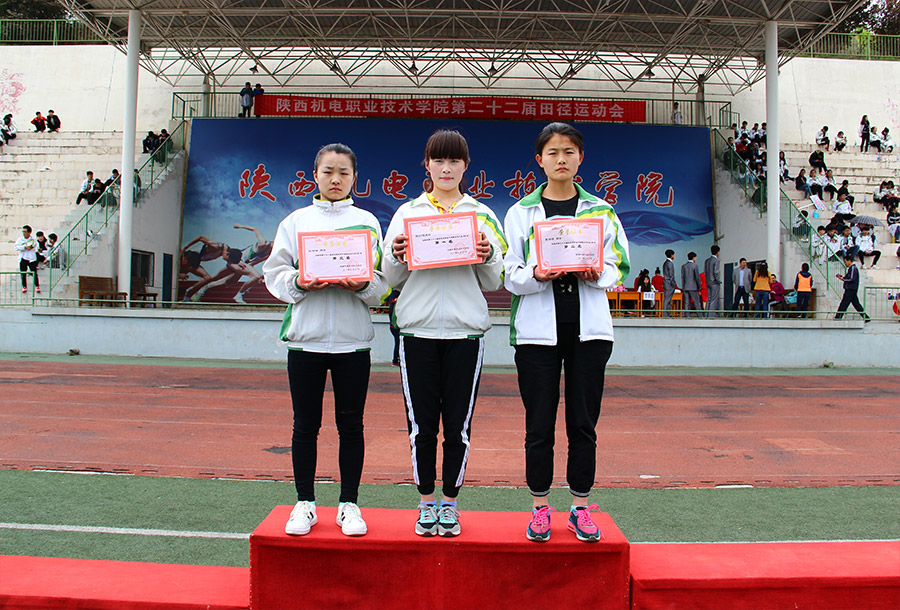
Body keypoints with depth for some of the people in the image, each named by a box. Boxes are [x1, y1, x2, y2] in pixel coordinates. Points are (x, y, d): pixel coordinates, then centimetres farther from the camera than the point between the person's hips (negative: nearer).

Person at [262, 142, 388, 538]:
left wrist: (361, 285, -17)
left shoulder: (367, 222, 8)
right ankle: (305, 503, 20)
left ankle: (349, 504, 18)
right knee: (305, 425, 7)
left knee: (350, 425, 5)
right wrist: (299, 283, -14)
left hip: (353, 340, 0)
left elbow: (382, 282, 3)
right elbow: (275, 272, 5)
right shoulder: (295, 221, 10)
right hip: (305, 337, 1)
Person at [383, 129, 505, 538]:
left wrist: (486, 257, -10)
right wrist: (397, 258, -10)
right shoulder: (407, 213, 11)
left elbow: (493, 283, 9)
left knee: (458, 423, 3)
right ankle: (426, 503, 19)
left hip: (465, 330, 0)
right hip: (417, 329, 1)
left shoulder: (482, 215, 11)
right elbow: (392, 279, 10)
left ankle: (450, 503, 19)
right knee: (421, 423, 4)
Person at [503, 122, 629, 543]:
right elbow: (509, 274, 2)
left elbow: (619, 268, 9)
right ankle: (540, 507, 18)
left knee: (583, 422, 6)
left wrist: (596, 274, -12)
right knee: (539, 424, 3)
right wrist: (536, 276, -17)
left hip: (588, 327, 1)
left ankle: (581, 507, 19)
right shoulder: (521, 212, 6)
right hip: (537, 329, -1)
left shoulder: (601, 211, 10)